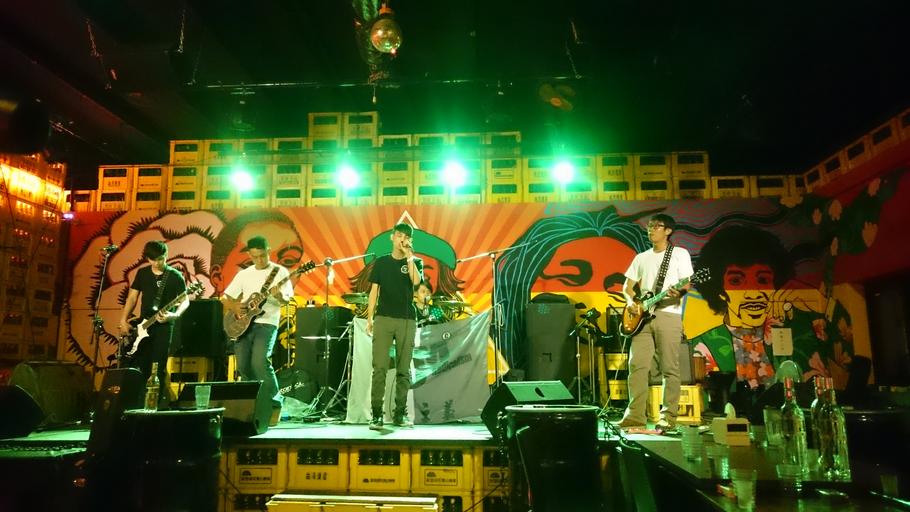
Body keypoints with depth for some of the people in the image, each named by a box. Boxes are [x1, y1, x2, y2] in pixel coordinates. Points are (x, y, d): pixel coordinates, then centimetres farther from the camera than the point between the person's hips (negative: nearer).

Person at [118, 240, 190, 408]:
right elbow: (132, 297, 13)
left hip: (163, 327, -4)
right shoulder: (142, 273, 9)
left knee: (158, 369, -5)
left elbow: (185, 301, -4)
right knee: (138, 368, 5)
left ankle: (159, 404, 3)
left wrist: (175, 315, -23)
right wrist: (123, 320, 3)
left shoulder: (175, 276, -4)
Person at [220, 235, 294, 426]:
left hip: (266, 323, -5)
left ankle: (274, 404, -8)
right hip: (244, 324, 5)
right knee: (243, 366, 1)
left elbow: (286, 299, -10)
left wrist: (279, 295, -32)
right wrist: (235, 307, -4)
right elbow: (225, 297, 16)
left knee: (260, 362, -21)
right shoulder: (244, 274, 14)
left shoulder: (280, 272, 0)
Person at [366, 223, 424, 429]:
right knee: (379, 368, -6)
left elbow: (416, 281, -12)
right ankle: (376, 415, -1)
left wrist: (409, 256, -10)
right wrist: (369, 318, 2)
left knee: (404, 370, 3)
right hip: (383, 319, 0)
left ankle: (400, 414, 12)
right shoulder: (381, 262, 11)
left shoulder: (416, 262, 9)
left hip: (407, 321, 0)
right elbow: (374, 291, 9)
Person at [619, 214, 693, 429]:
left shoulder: (680, 254, 8)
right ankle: (635, 414, -2)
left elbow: (686, 284, -2)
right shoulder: (641, 258, 21)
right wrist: (631, 301, 0)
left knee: (669, 369, -3)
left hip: (668, 315, -4)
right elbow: (628, 286, 20)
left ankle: (668, 416, 4)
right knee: (637, 365, -4)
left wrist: (679, 291, -25)